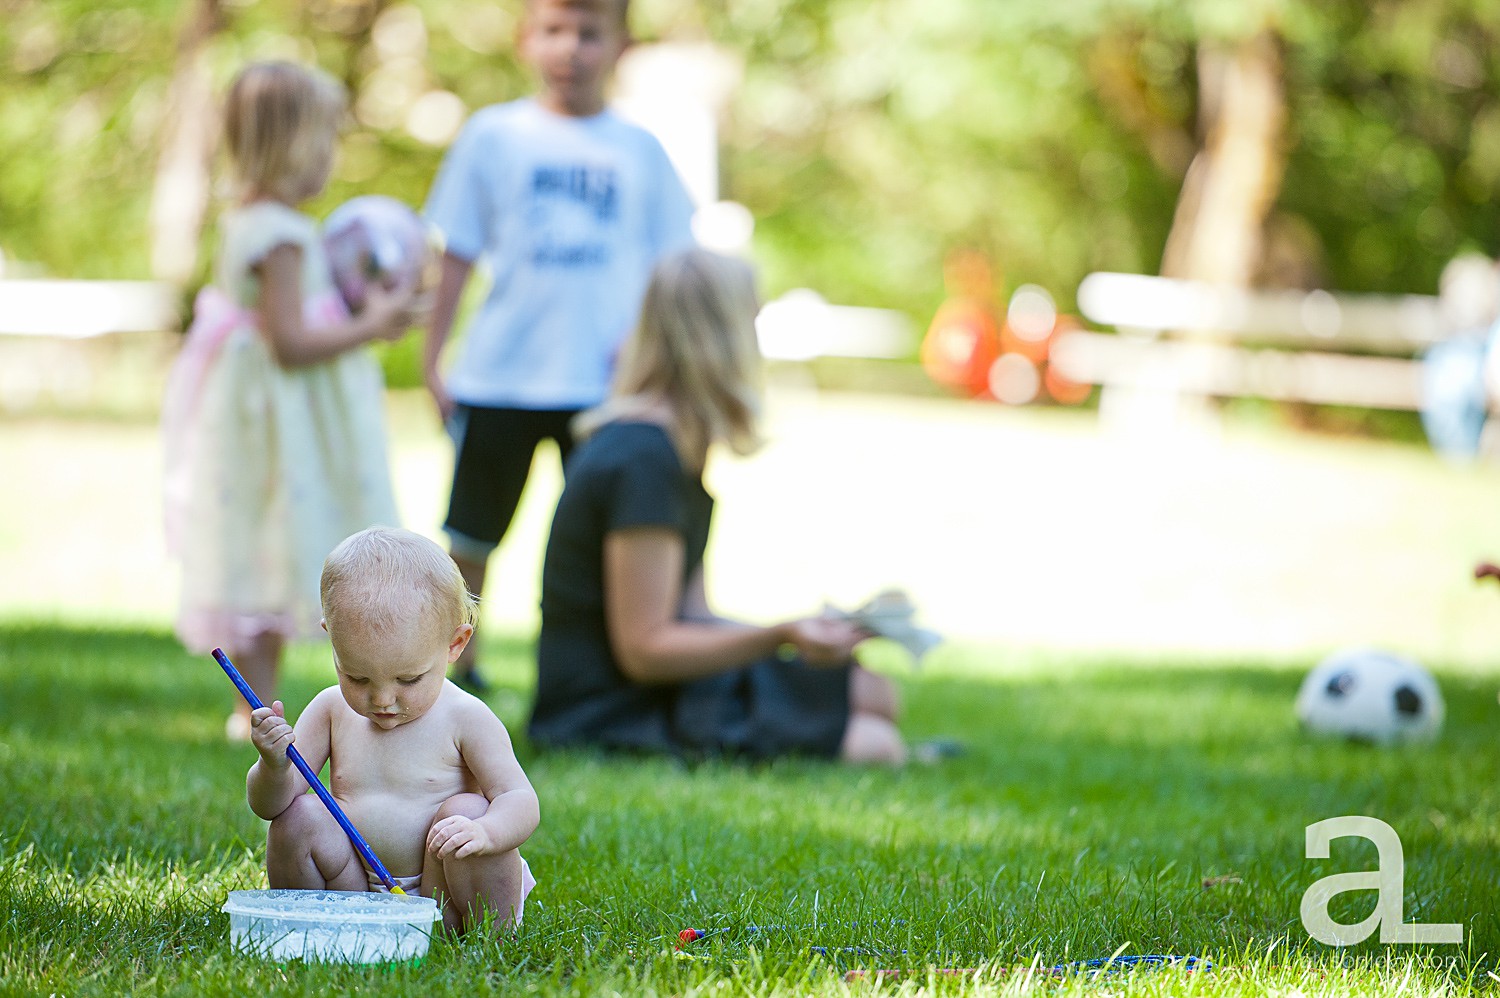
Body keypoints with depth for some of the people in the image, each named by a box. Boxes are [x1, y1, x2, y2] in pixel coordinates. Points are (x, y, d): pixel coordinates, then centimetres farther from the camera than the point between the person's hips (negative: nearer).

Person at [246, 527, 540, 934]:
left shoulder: (465, 718, -9)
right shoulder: (332, 710, 1)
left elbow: (521, 802, -15)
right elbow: (268, 805, 1)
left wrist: (485, 833, -39)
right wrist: (275, 767, -24)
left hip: (439, 899, -3)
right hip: (353, 890, 3)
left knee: (466, 811, -27)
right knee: (298, 815, -17)